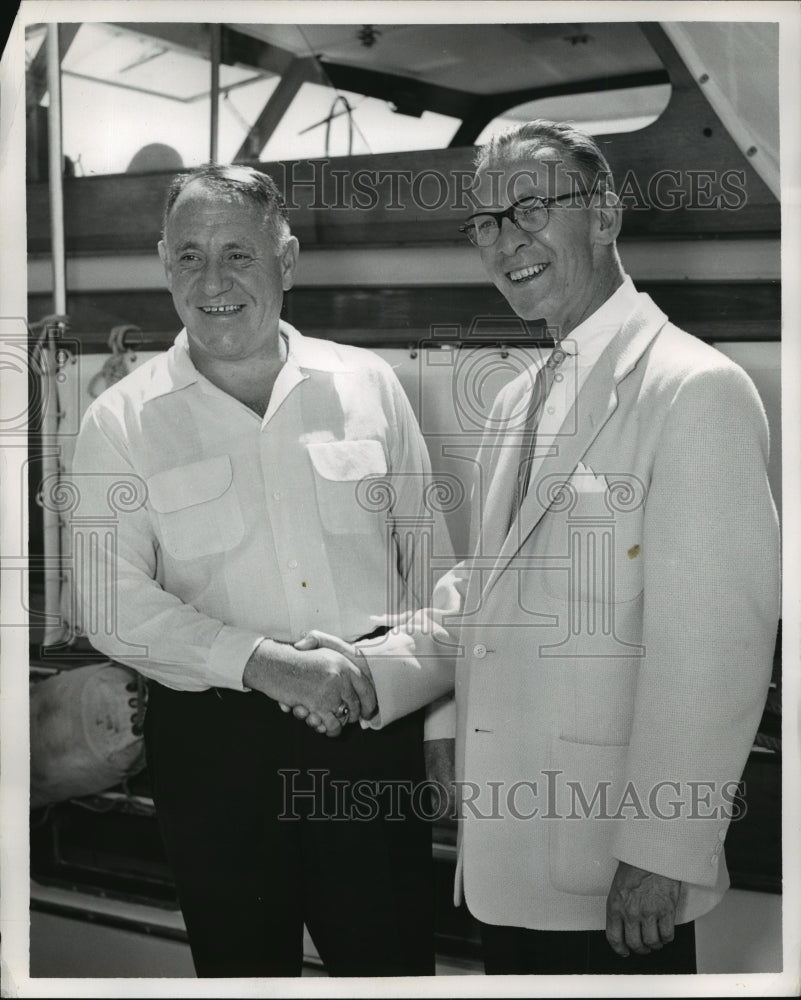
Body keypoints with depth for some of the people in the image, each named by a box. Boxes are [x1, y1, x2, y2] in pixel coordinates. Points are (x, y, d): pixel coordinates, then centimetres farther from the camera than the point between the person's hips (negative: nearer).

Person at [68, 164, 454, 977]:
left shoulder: (367, 383, 4)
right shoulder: (120, 421, 0)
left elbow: (432, 561, 8)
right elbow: (110, 600, -8)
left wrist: (395, 674, -4)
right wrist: (262, 662, -19)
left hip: (375, 727, 1)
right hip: (212, 740, -1)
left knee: (393, 963, 10)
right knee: (242, 964, 13)